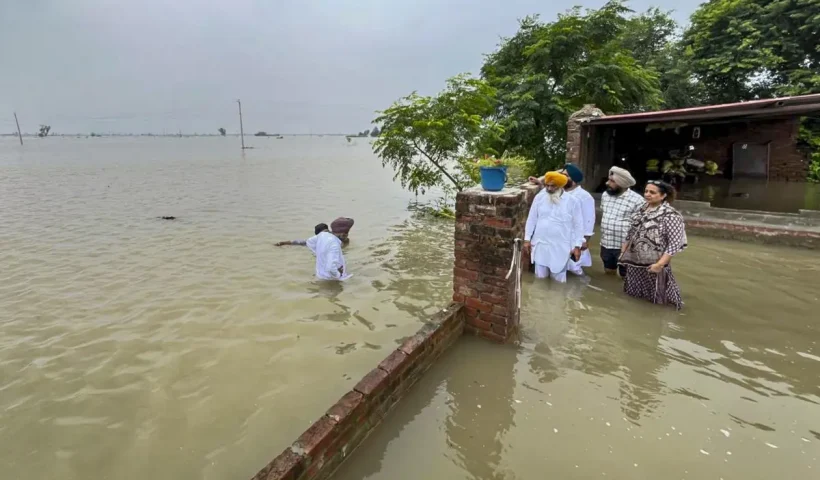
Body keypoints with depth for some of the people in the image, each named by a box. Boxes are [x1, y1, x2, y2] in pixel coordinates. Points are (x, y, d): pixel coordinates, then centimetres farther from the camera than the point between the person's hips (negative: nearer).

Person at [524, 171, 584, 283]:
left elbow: (578, 225, -1)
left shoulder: (572, 201, -7)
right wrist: (527, 239, 3)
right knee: (540, 275, 11)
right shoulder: (539, 197, -2)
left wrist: (577, 246, -4)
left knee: (559, 278, 7)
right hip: (541, 244, 2)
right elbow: (531, 219, 5)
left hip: (561, 247, -2)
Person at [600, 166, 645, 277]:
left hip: (625, 246, -5)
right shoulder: (605, 195, 4)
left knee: (626, 276, 8)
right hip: (606, 244, 6)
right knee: (608, 272, 20)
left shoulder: (637, 200, -15)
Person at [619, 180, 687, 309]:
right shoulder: (641, 211, 8)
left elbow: (675, 244, -18)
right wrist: (623, 252, 14)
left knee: (656, 301, 7)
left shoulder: (671, 215, -14)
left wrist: (660, 264, -22)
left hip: (652, 266, -6)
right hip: (634, 263, 6)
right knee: (632, 298, 18)